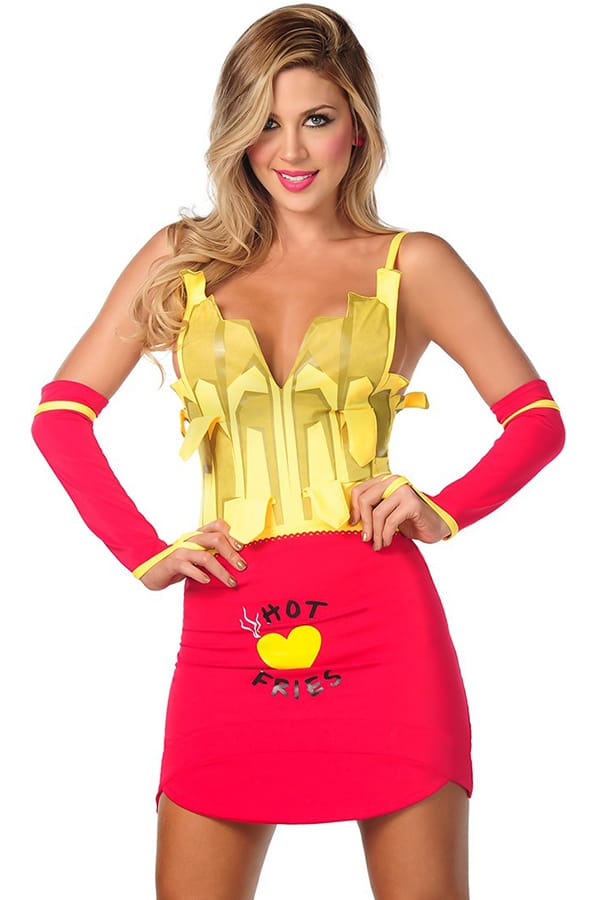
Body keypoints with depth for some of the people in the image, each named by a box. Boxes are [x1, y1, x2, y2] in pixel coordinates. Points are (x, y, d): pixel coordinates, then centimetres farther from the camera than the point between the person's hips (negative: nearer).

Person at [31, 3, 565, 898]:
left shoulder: (411, 264, 8)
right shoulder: (183, 258, 13)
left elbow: (539, 418, 9)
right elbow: (60, 412, 10)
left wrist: (443, 512, -7)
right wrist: (143, 553, -1)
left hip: (378, 626, -1)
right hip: (227, 634, 2)